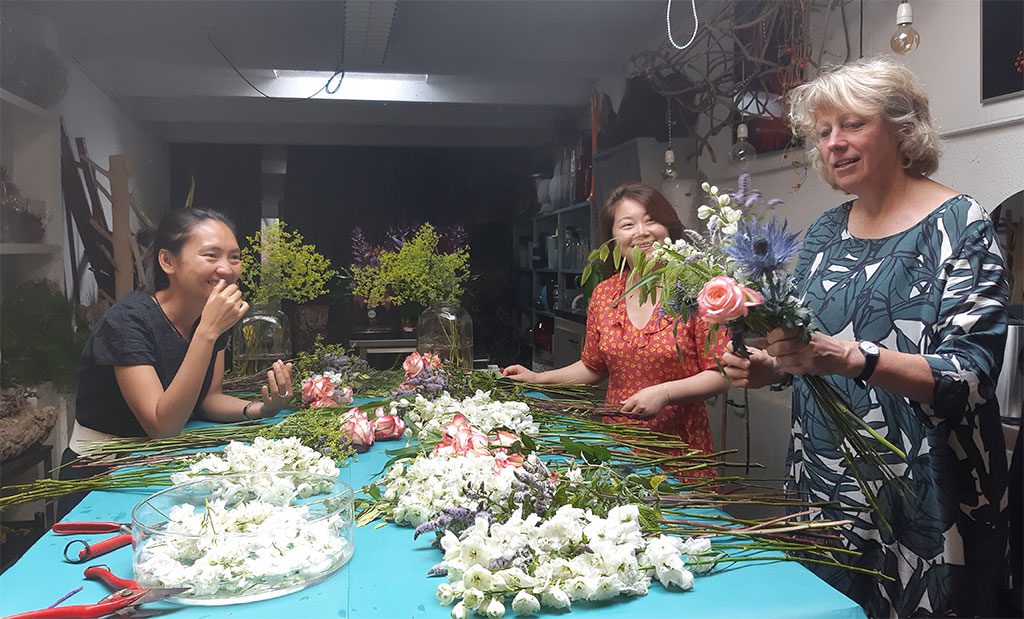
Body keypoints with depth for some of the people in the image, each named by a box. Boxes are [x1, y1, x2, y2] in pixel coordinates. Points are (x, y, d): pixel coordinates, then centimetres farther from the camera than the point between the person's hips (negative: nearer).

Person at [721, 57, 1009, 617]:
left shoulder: (958, 224, -10)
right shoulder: (824, 233, 7)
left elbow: (973, 373, -18)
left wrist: (853, 359, -32)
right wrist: (771, 368, -7)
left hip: (924, 504, -5)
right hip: (824, 488, 5)